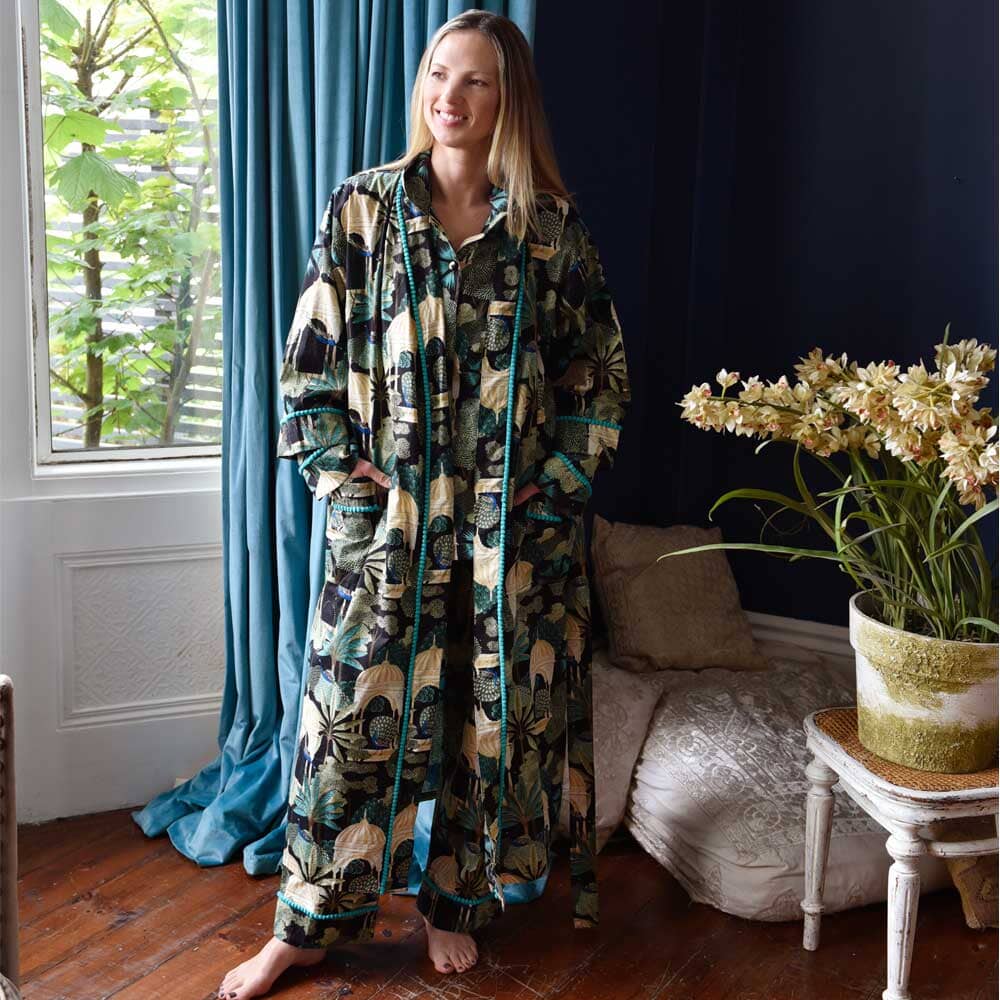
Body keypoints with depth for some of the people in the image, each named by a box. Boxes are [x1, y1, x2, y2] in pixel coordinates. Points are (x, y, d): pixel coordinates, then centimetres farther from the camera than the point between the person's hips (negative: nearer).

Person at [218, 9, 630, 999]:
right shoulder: (362, 207, 2)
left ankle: (456, 901, 30)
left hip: (513, 526, 1)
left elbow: (602, 375, 8)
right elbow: (308, 364, 2)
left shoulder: (552, 227, 3)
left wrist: (557, 482, -2)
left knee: (493, 711, 9)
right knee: (356, 709, 3)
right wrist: (344, 486, -6)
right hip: (388, 518, 0)